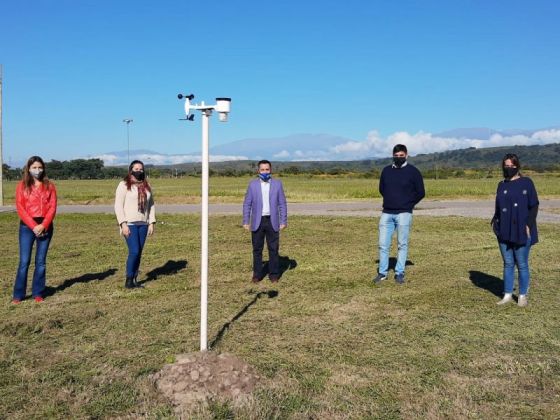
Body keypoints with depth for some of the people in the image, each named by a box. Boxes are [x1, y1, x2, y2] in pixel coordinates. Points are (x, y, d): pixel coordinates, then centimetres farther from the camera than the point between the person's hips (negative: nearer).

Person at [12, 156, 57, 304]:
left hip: (45, 227, 2)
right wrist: (33, 226, -12)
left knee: (41, 261, 5)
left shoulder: (49, 186, 7)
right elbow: (20, 208, -3)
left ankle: (38, 293, 12)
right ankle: (18, 295, 4)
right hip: (27, 226, -1)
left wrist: (43, 225, -11)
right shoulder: (22, 186, 4)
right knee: (24, 261, -4)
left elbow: (52, 207, 1)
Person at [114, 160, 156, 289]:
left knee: (139, 253, 6)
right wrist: (123, 224, -16)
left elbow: (151, 205, 14)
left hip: (143, 224, 5)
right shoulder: (124, 185, -4)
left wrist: (151, 223, 7)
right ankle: (128, 280, 0)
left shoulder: (146, 186, 11)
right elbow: (118, 206, -8)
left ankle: (134, 280, 15)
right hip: (129, 224, -5)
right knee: (134, 251, -13)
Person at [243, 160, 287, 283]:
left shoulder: (277, 184, 3)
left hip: (272, 221, 0)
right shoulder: (252, 184, 3)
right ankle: (257, 274, 14)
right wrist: (246, 221, -2)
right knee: (257, 249, 5)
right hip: (257, 222, 0)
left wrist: (284, 221, -2)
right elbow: (247, 204, 4)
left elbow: (282, 204, 3)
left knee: (273, 249, 3)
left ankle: (274, 275, 13)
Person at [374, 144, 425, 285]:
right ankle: (382, 272, 12)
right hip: (386, 213, 3)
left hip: (403, 214, -3)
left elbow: (420, 193, 2)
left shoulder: (413, 171, -2)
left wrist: (408, 204, 4)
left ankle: (399, 273, 9)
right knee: (383, 244, 2)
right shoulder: (386, 170, 9)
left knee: (402, 244, 0)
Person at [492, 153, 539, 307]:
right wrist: (495, 221, 1)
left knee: (522, 264, 3)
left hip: (521, 232, -4)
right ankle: (508, 295, 18)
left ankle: (522, 296, 16)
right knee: (508, 264, 10)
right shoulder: (502, 185, 11)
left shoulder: (526, 183, -3)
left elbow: (534, 206, -4)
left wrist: (528, 225, -12)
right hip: (504, 232, 4)